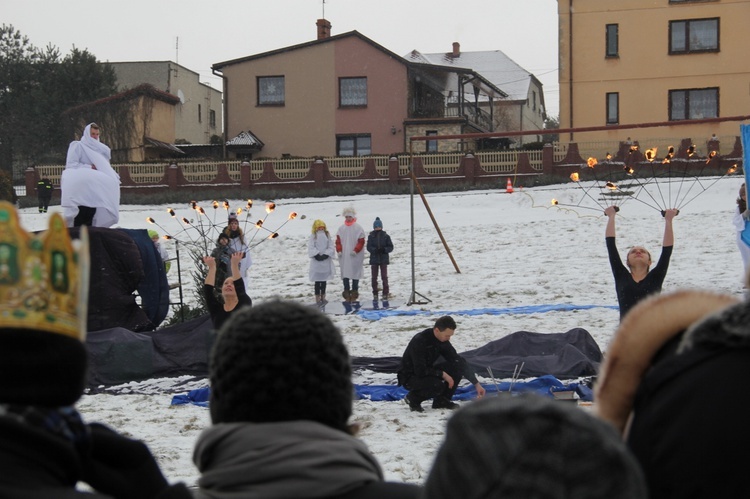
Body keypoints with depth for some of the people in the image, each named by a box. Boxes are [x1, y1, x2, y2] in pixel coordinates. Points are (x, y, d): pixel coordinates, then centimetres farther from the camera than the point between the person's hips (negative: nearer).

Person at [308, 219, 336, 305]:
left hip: (326, 260, 3)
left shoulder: (327, 235, 7)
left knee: (324, 280, 9)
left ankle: (323, 297, 18)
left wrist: (326, 254, -14)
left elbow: (331, 247, 0)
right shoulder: (313, 236, -1)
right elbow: (311, 248, -9)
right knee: (317, 281, -1)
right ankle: (317, 298, 2)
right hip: (316, 261, -3)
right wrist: (317, 255, -20)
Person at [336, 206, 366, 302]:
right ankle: (346, 292, 7)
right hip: (344, 256, 3)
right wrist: (339, 250, -1)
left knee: (355, 273, -1)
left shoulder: (358, 228, -2)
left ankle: (354, 293, 5)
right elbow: (338, 240, 12)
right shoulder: (341, 228, 9)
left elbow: (361, 241, -4)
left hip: (355, 256, -3)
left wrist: (355, 250, -14)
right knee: (345, 273, 2)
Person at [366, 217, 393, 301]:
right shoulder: (371, 236, 0)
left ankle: (385, 293, 6)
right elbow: (369, 247, -5)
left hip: (384, 259, -1)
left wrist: (384, 249, -18)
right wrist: (375, 250, -23)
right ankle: (375, 294, 11)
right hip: (374, 259, 1)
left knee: (384, 276, -1)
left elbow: (391, 247, 0)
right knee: (374, 277, 4)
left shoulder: (386, 236, -1)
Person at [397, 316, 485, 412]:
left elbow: (459, 361, -2)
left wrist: (476, 384, -7)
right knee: (437, 385, -35)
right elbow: (420, 371, -30)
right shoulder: (419, 341, -28)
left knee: (458, 367, -10)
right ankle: (413, 397, -7)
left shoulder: (443, 341, -5)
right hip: (410, 377, -7)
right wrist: (442, 374, -25)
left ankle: (442, 401, 0)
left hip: (428, 372, 7)